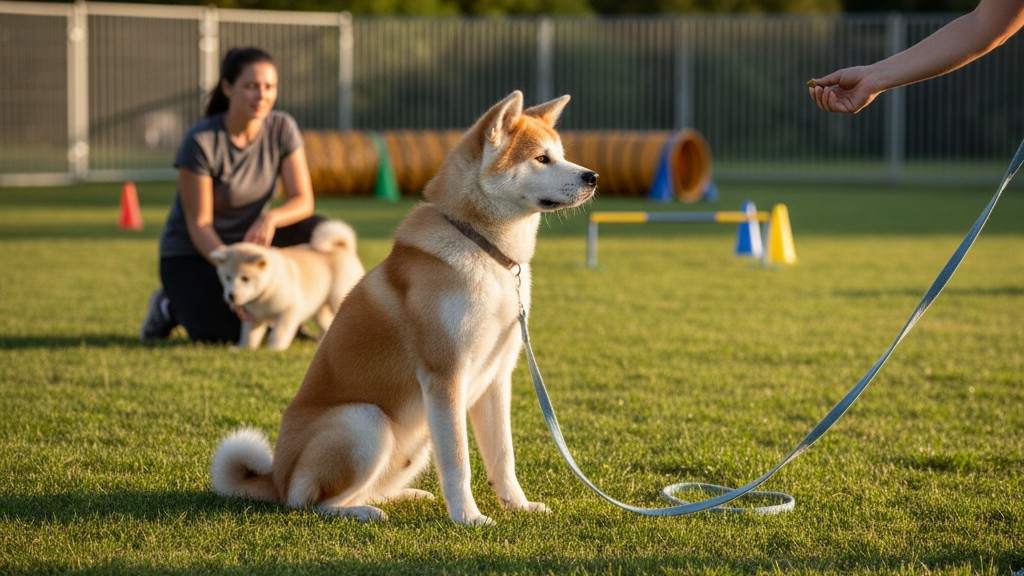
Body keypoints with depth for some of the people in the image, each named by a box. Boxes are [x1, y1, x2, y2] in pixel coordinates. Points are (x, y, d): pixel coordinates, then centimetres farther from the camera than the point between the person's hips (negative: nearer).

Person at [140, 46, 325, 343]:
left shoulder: (282, 128, -10)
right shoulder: (201, 142, -23)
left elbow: (303, 200, -12)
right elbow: (198, 224, -21)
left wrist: (270, 218, -34)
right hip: (192, 253, -4)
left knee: (317, 231, -23)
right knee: (223, 337, -27)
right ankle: (171, 307, 8)